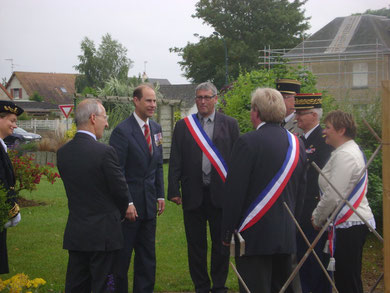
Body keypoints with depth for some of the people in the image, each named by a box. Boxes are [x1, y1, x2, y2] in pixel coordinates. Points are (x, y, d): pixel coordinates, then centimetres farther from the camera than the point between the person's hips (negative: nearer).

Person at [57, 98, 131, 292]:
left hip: (75, 233, 6)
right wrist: (120, 214, 12)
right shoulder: (104, 152, -16)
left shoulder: (62, 152, 3)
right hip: (103, 233, -6)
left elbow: (73, 189, 10)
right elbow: (121, 191, -9)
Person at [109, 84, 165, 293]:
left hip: (149, 204, 7)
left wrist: (160, 195, 10)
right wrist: (126, 203, -18)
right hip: (129, 205, -7)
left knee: (147, 254, 14)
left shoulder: (156, 129, 10)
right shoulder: (122, 131, -13)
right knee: (122, 254, 2)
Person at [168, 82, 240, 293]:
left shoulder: (229, 124, 4)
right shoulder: (183, 126, 7)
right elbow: (175, 162, 5)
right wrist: (174, 191, -2)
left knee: (221, 244, 6)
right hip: (193, 195, 1)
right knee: (196, 245, 8)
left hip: (221, 194, -1)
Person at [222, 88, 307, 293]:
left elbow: (234, 191, -13)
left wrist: (227, 232, -5)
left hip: (254, 235, -6)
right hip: (286, 235, 7)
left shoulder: (248, 142, -13)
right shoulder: (296, 143, 8)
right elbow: (301, 190, 13)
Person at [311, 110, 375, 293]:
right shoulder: (353, 150, 17)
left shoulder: (344, 155, -16)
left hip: (348, 225, -11)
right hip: (358, 221, 11)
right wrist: (318, 215, 17)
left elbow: (333, 196, -20)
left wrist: (317, 218, -5)